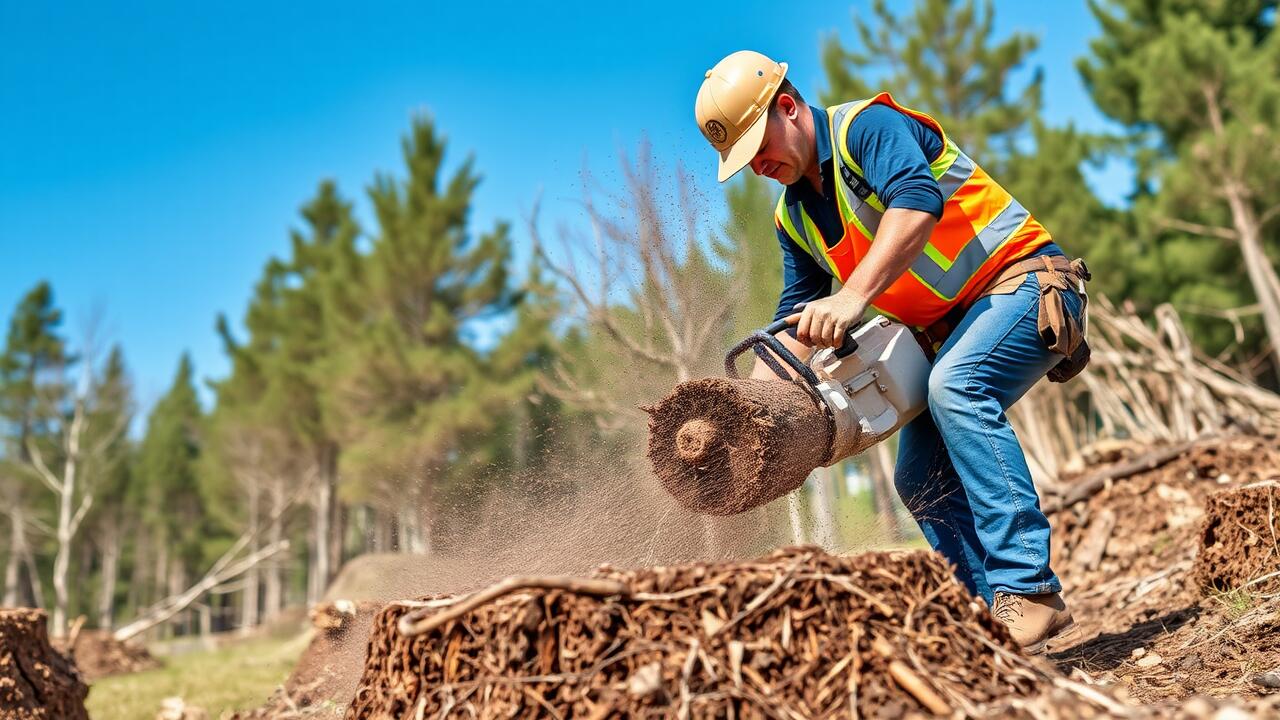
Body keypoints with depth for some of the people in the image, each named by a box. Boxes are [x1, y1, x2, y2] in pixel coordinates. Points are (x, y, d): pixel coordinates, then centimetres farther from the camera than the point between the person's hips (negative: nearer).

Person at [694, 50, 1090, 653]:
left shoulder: (867, 127, -15)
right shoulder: (793, 218, 10)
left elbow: (917, 199, -35)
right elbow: (795, 324, 10)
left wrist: (854, 297, -45)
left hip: (1022, 284, -9)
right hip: (949, 331, 9)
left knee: (956, 387, -34)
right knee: (919, 480, -1)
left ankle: (1031, 597, -33)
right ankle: (999, 619, 0)